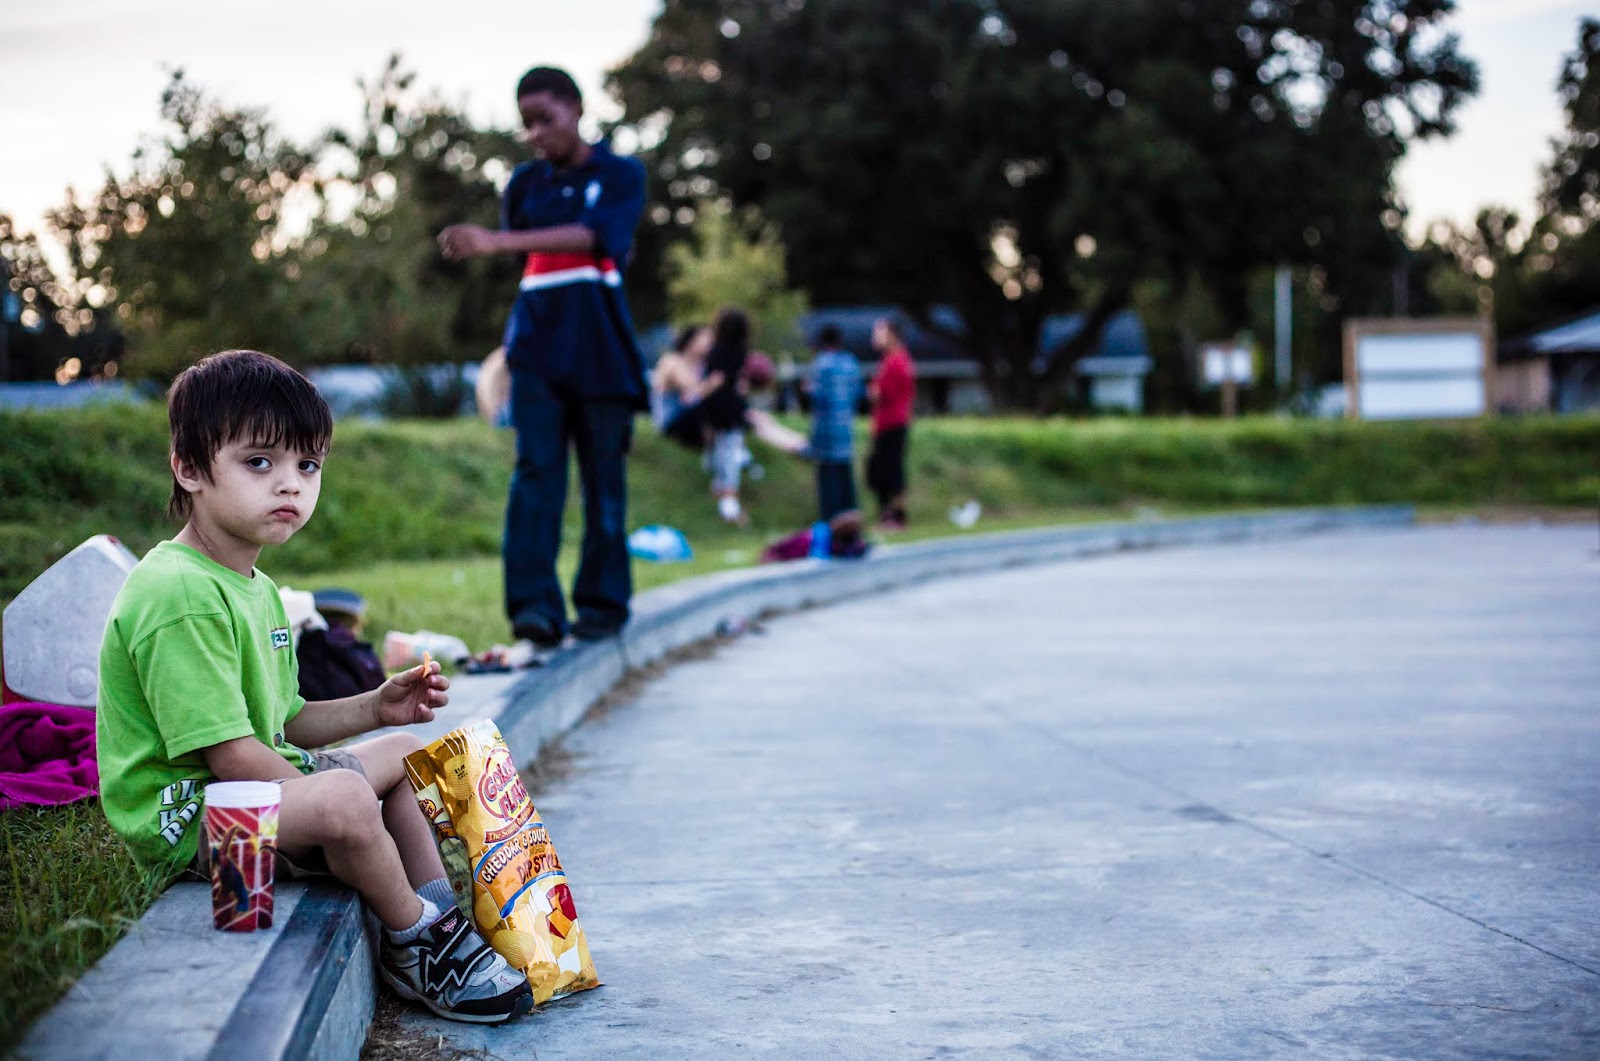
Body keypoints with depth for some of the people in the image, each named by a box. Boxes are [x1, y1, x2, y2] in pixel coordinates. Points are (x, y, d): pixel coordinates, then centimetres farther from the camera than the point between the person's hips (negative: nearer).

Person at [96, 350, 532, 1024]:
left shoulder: (256, 588, 12)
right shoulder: (179, 595, -23)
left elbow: (281, 724, 18)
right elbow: (230, 753, -26)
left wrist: (375, 708, 6)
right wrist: (328, 806, -21)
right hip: (177, 811, -11)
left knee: (403, 749, 21)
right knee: (345, 797, -35)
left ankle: (439, 916, 15)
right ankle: (417, 945, -9)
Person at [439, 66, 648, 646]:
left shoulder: (621, 175, -1)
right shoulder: (525, 182, 13)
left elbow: (591, 235, -20)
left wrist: (496, 242, -29)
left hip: (599, 346, -2)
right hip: (538, 341, 3)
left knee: (604, 473, 2)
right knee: (535, 467, -10)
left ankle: (602, 600, 13)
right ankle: (535, 604, -16)